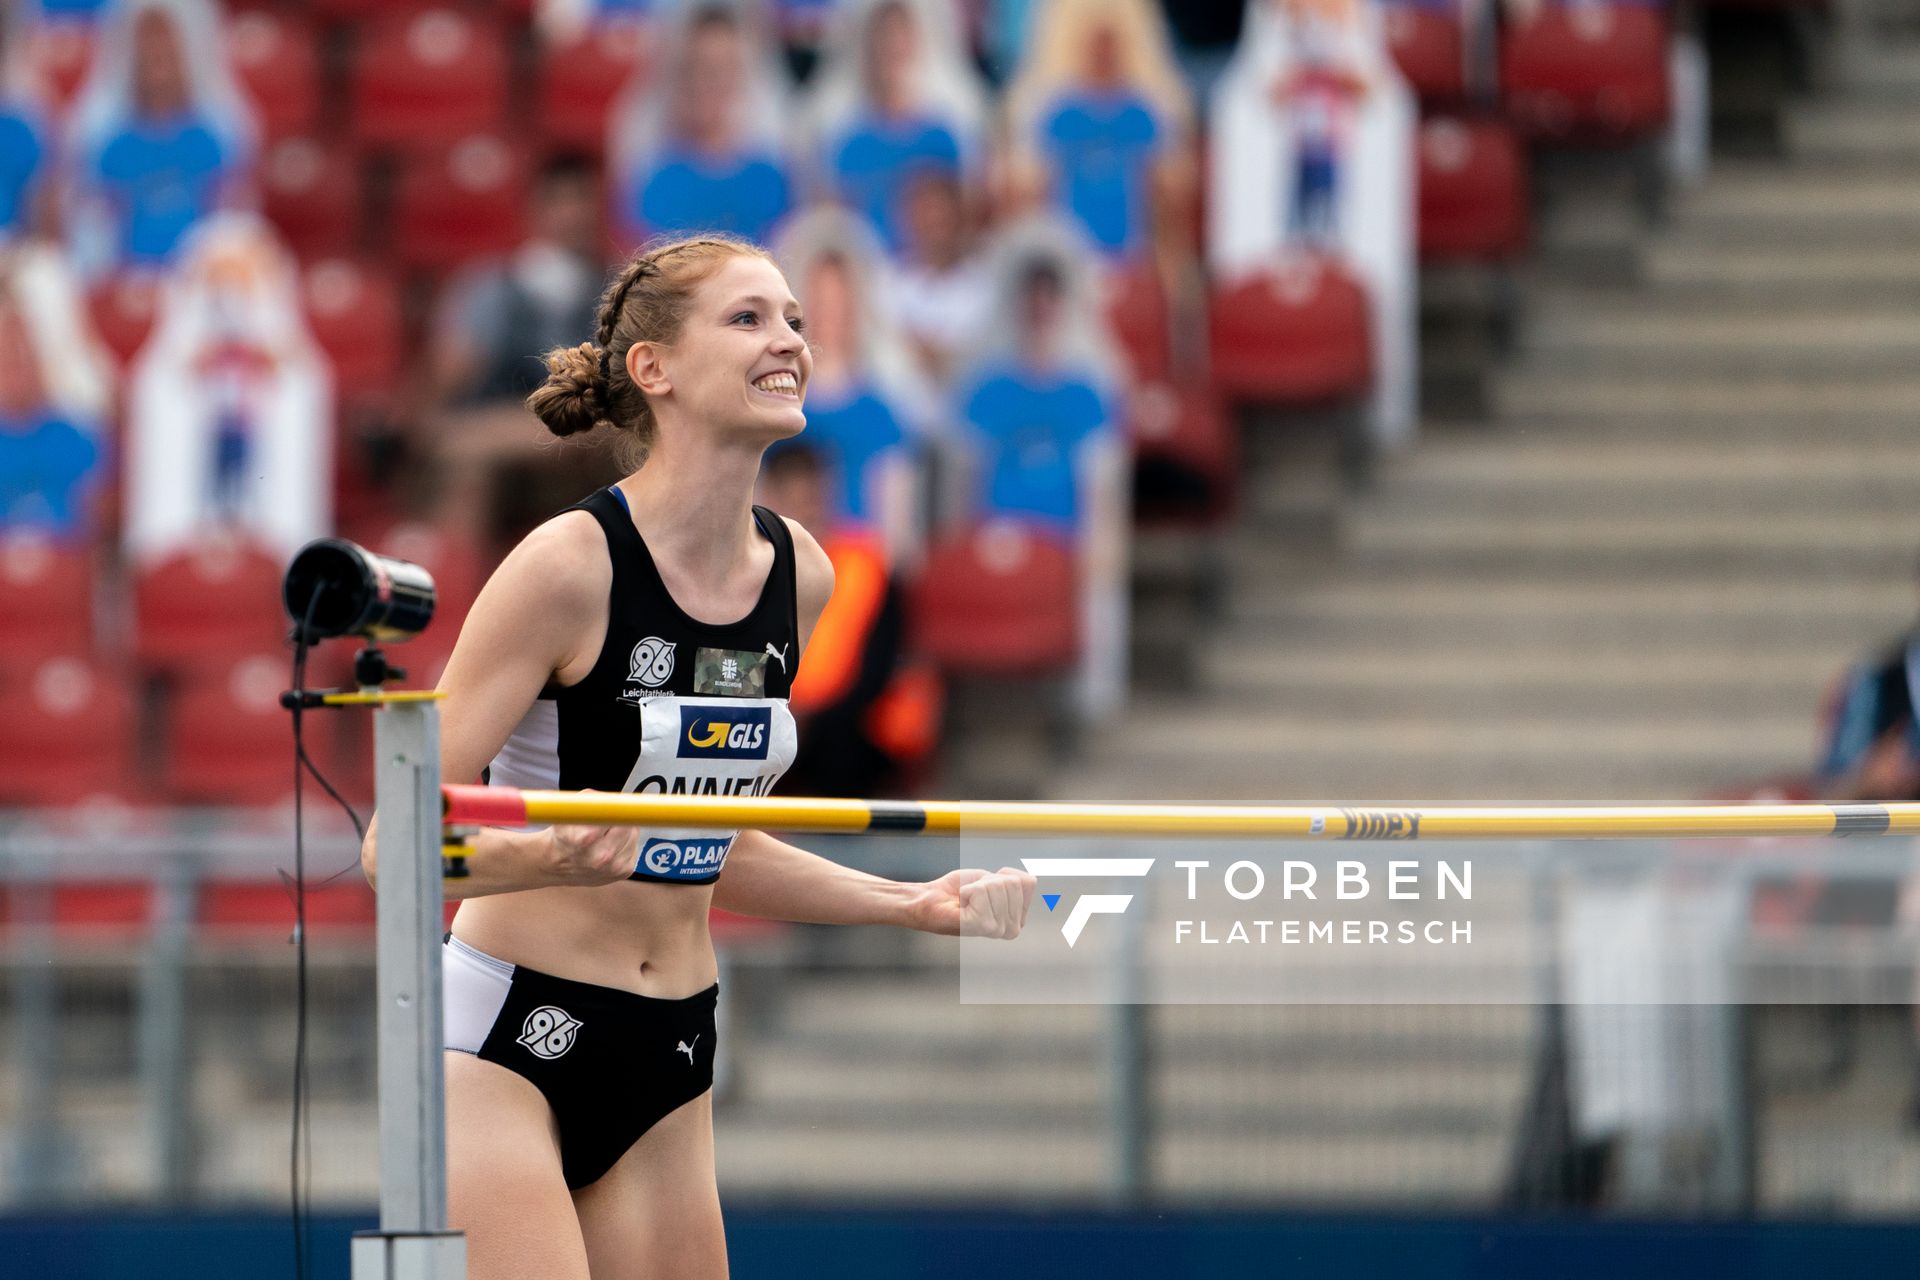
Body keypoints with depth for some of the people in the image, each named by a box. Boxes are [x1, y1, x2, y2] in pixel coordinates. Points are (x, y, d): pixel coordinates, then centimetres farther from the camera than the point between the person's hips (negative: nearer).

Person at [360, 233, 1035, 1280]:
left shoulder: (799, 576, 6)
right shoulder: (572, 564, -15)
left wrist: (916, 906, 13)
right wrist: (552, 856, -33)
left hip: (669, 1062, 7)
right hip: (505, 1044, -7)